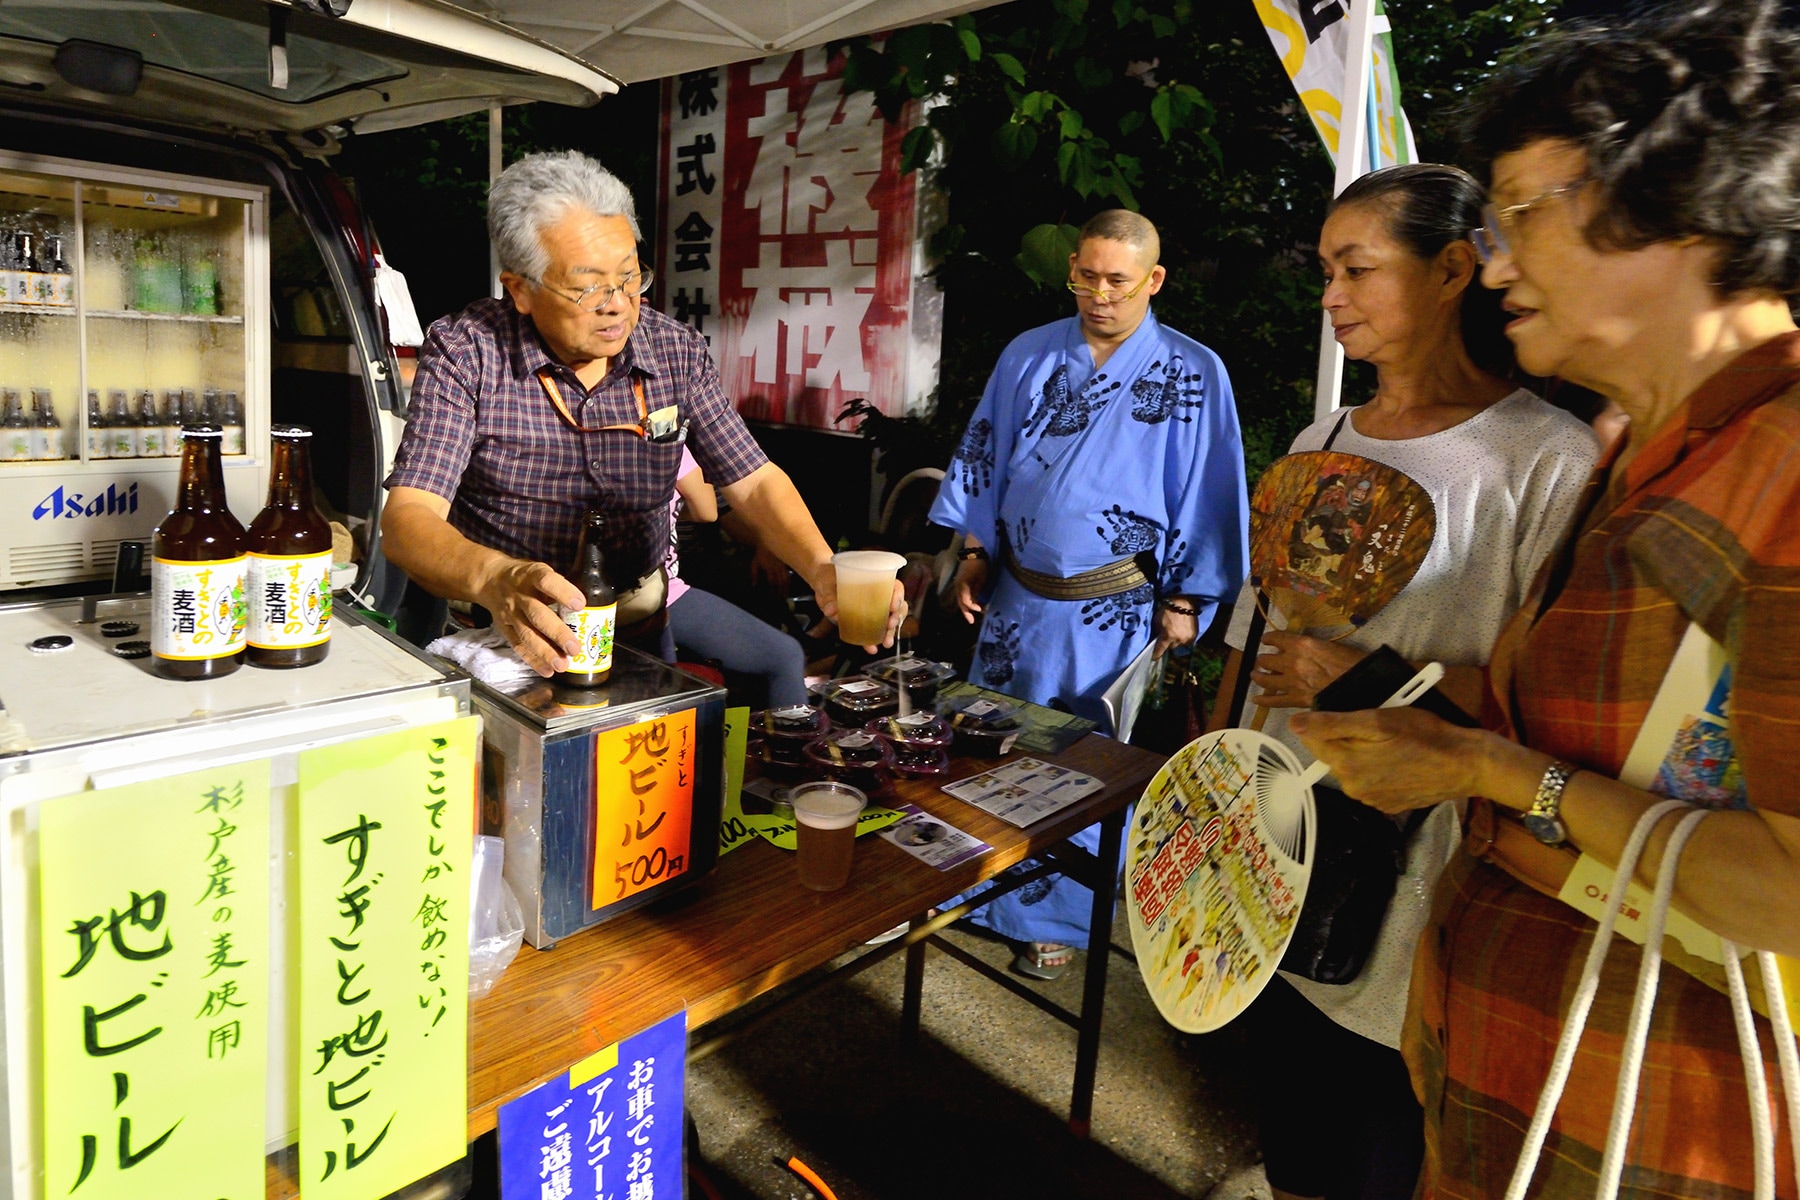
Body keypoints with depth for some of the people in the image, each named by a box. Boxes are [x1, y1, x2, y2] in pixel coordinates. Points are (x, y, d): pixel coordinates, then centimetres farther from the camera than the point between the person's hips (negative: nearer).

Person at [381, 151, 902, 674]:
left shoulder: (676, 351, 0)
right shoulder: (463, 352, -10)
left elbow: (753, 483, 1)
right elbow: (407, 518, -18)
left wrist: (822, 568, -19)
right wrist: (493, 577, -40)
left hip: (639, 625, 3)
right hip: (501, 631, -3)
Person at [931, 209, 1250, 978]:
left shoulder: (1192, 374, -6)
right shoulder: (1028, 355, 4)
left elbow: (1208, 495, -5)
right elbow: (983, 460, 11)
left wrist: (1184, 599, -6)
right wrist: (973, 554, 7)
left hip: (1111, 612, -3)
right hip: (1016, 595, 4)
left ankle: (1057, 919, 26)